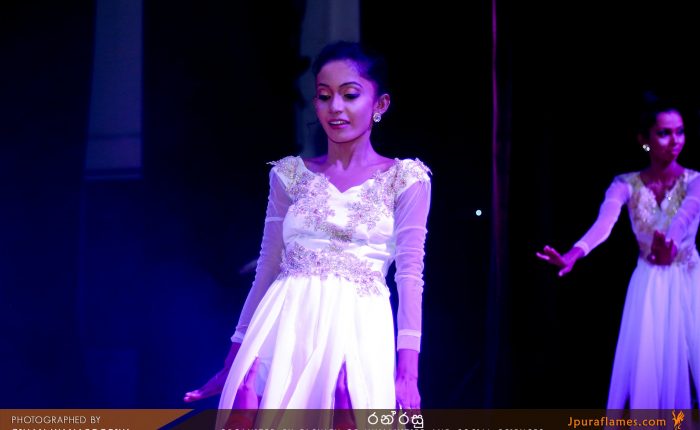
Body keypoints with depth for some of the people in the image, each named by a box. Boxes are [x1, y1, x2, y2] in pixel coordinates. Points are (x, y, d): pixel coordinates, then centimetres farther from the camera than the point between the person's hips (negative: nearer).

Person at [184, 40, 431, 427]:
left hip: (359, 337, -2)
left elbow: (410, 273, -3)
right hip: (284, 336, 2)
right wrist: (233, 361, 12)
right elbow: (267, 269, 12)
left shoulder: (405, 179, 4)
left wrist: (408, 371, -13)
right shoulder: (291, 174, 10)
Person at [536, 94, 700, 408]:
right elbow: (604, 222, -23)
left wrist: (671, 243, -54)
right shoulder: (627, 184, -4)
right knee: (646, 366, 1)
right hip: (648, 286, 1)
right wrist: (573, 255, -44)